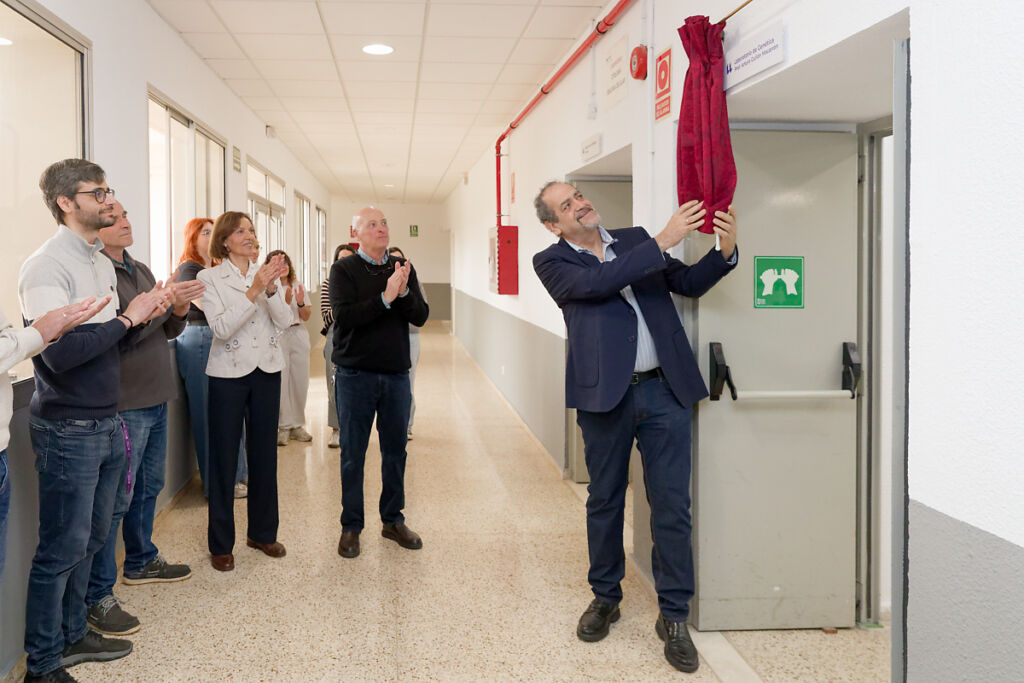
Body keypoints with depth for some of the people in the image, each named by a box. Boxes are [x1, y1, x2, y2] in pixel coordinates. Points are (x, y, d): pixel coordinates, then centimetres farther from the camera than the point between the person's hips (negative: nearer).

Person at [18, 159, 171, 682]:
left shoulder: (103, 264, 12)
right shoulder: (46, 267, -16)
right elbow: (60, 353, -25)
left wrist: (146, 313, 0)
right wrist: (127, 318, -18)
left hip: (107, 422, 8)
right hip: (68, 429, -8)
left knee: (91, 537, 17)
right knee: (63, 547, 1)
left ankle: (72, 635, 33)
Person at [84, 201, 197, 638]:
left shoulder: (140, 270, 14)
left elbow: (165, 332, 17)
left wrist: (179, 311, -3)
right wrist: (162, 303, -26)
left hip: (155, 398, 9)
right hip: (123, 403, -9)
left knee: (149, 487, 20)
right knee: (115, 499, -4)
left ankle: (141, 561, 37)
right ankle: (97, 596, 4)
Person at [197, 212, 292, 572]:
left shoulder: (266, 273, 7)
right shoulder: (209, 277, -4)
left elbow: (284, 321, -3)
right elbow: (222, 328, -16)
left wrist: (271, 288, -19)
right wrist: (254, 291, -24)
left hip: (267, 370, 4)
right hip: (229, 372, -4)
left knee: (264, 454, 11)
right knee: (224, 458, 1)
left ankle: (262, 532, 25)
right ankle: (221, 543, 12)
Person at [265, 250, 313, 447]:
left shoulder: (298, 286, 13)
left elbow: (306, 317, 13)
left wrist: (301, 303, -6)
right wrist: (284, 301, -21)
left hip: (299, 335, 5)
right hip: (278, 336, -5)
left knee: (300, 381, 5)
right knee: (280, 382, -7)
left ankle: (296, 425, 15)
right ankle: (282, 427, 2)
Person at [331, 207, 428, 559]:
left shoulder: (402, 268, 7)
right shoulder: (344, 269, -4)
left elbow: (421, 316, -1)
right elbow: (343, 316, -18)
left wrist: (404, 293, -19)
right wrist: (385, 297, -25)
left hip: (396, 373, 4)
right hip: (355, 374, -4)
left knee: (395, 451, 12)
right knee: (353, 454, 4)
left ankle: (393, 520, 26)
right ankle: (351, 526, 16)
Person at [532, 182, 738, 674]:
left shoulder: (635, 240, 13)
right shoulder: (552, 262, 1)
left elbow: (688, 283, 13)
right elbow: (597, 283, -17)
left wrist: (725, 252, -6)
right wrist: (663, 241, -19)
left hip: (664, 391, 2)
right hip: (605, 394, -2)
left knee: (672, 505, 2)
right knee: (604, 502, 13)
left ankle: (674, 615, 14)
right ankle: (605, 597, 32)